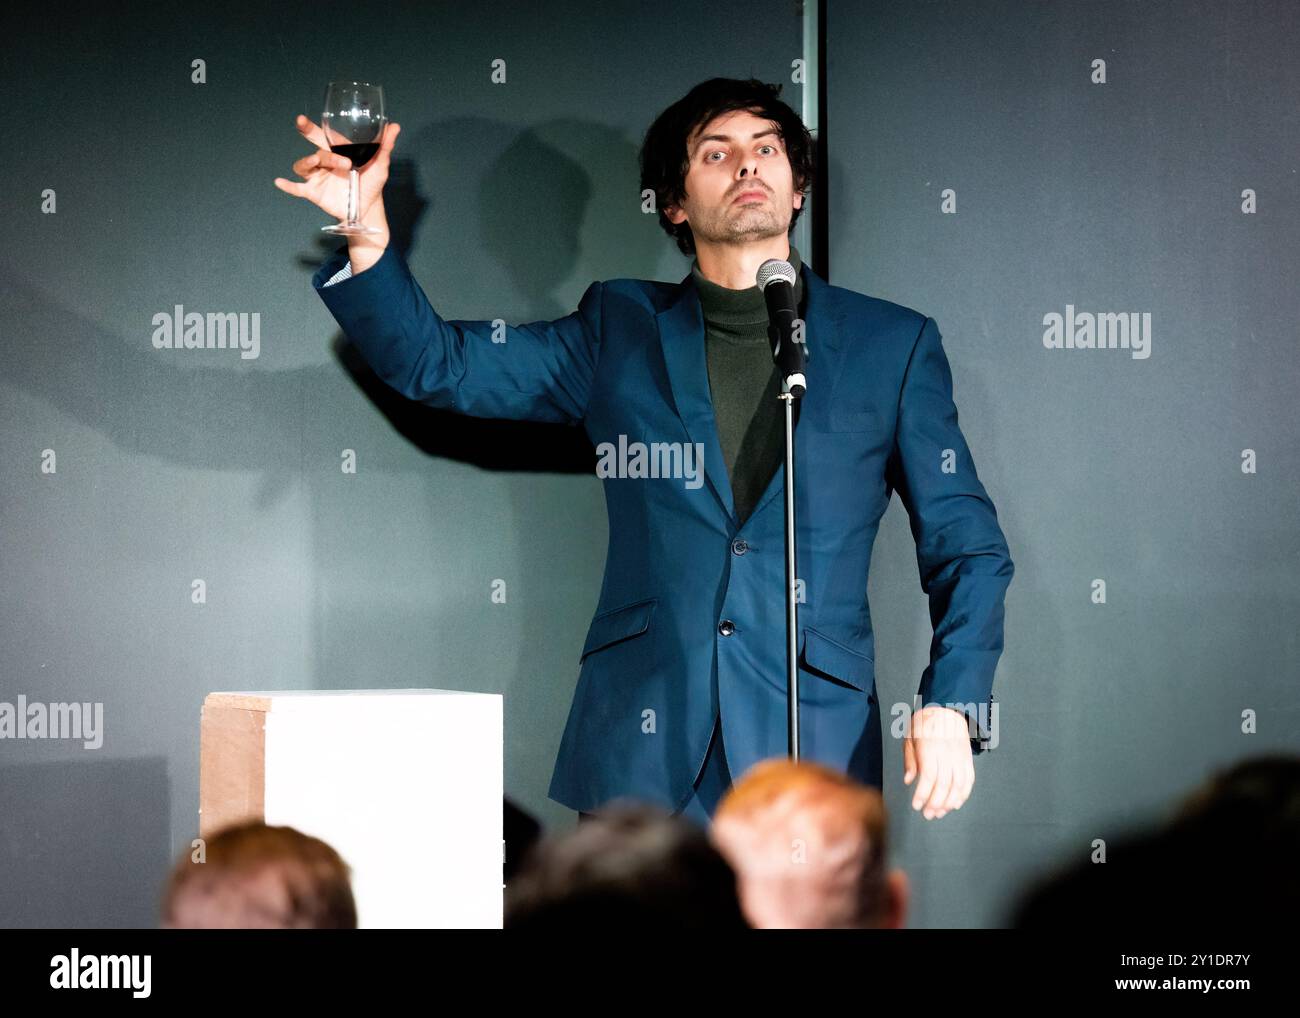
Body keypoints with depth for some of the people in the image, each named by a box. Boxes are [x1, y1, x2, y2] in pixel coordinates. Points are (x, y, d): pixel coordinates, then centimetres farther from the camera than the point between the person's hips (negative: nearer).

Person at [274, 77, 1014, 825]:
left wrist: (950, 706, -4)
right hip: (641, 757, 1)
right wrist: (366, 228, -3)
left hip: (814, 747, -1)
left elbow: (968, 547, 10)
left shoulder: (893, 344, 11)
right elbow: (436, 363, 13)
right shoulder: (620, 331, 15)